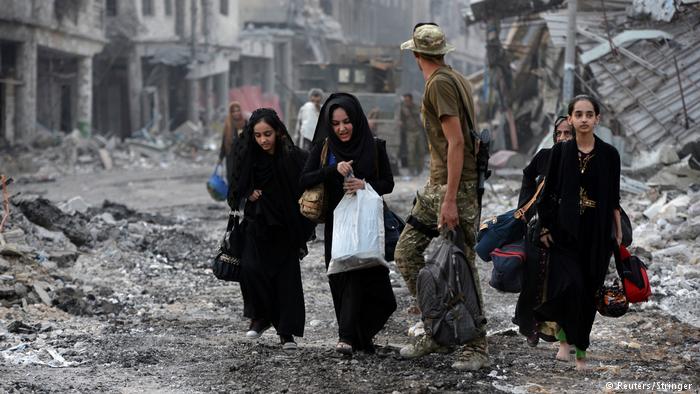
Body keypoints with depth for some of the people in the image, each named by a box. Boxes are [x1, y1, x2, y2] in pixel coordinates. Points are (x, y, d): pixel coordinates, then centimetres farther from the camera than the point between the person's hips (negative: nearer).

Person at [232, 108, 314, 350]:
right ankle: (261, 316, 8)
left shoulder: (294, 158, -11)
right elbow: (238, 189, 13)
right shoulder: (250, 158, -1)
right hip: (258, 224, 2)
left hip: (286, 229, -2)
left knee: (287, 275, -2)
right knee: (251, 268, -14)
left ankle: (287, 332, 7)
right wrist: (249, 194, -6)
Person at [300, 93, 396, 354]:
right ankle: (359, 337, 7)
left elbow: (388, 183, 2)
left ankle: (347, 335, -18)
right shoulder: (324, 147, 3)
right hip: (336, 223, 2)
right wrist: (333, 169, -21)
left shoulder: (374, 147, 0)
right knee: (341, 279, -2)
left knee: (357, 274, -15)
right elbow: (305, 180, -6)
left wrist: (366, 184, -18)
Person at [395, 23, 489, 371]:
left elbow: (456, 142, -20)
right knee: (407, 252, 9)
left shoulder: (440, 83, -13)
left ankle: (476, 348, 0)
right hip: (436, 185, 10)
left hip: (457, 186, -10)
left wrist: (450, 200, -24)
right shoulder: (454, 78, 16)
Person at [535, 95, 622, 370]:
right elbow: (549, 193, 4)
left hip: (597, 233, 1)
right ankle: (565, 339, 0)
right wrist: (545, 227, -2)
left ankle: (580, 350, 15)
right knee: (570, 284, -18)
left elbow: (614, 198, 5)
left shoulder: (609, 154, 2)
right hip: (565, 231, -1)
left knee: (588, 291, 3)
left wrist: (618, 232, 2)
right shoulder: (560, 152, 2)